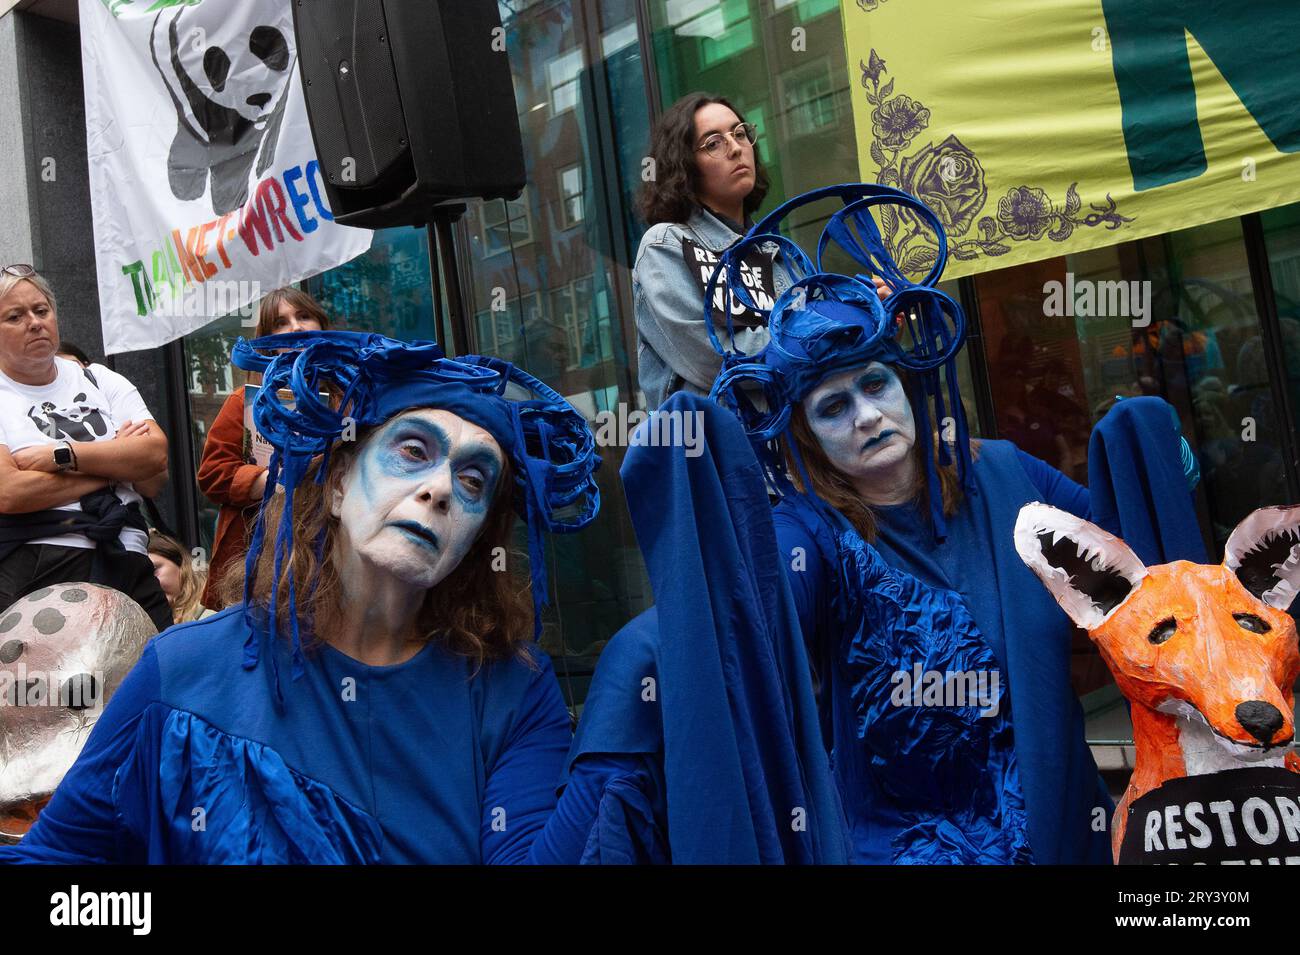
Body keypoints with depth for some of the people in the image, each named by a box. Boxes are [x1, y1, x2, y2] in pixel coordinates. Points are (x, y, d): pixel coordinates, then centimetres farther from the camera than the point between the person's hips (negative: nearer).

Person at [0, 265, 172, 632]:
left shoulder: (101, 381, 15)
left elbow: (156, 454, 0)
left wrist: (61, 455, -8)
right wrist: (114, 462, -4)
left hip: (127, 563, 3)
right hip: (33, 571, -2)